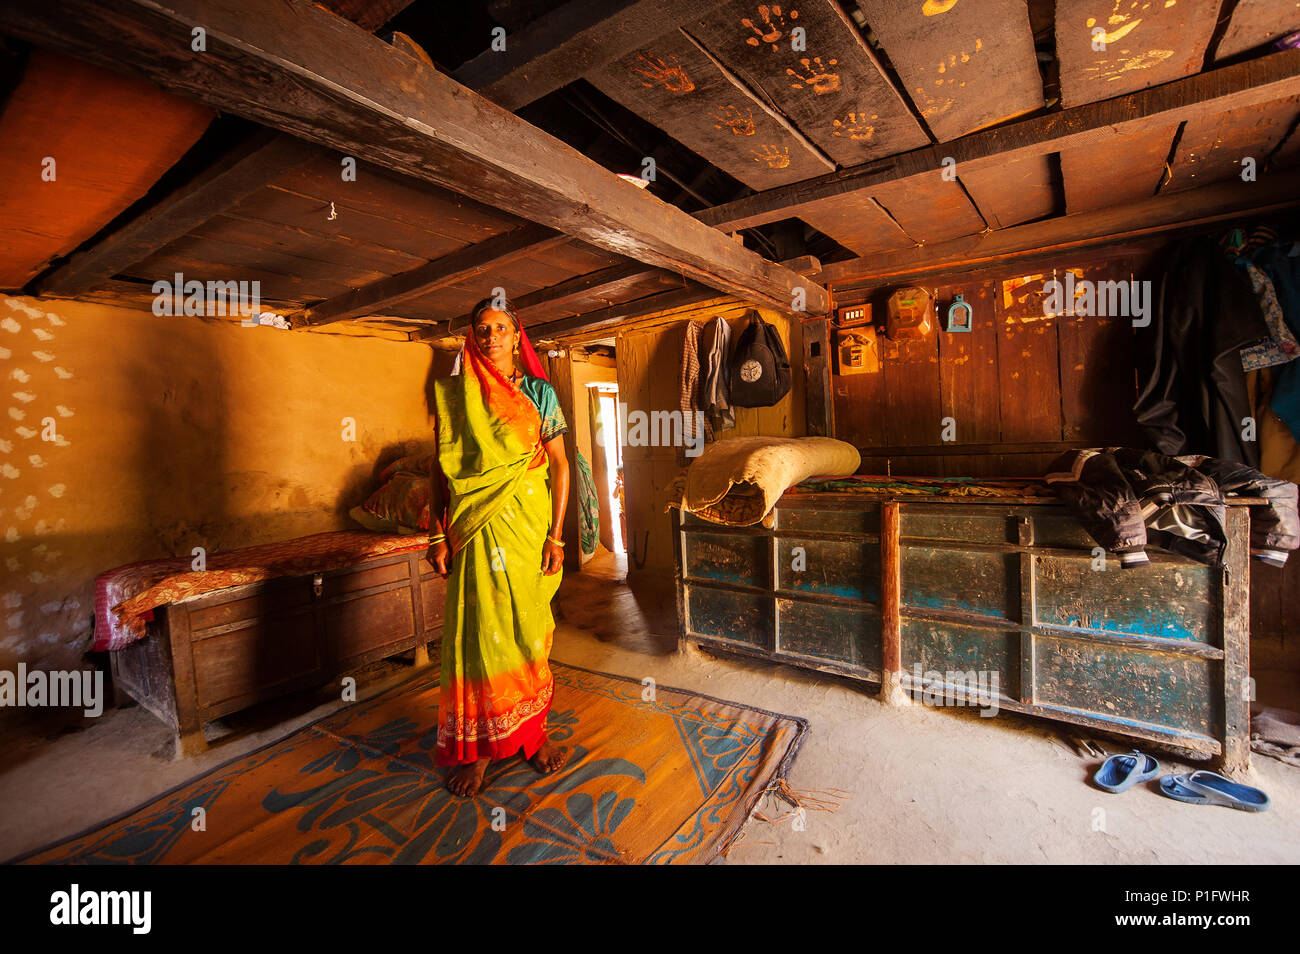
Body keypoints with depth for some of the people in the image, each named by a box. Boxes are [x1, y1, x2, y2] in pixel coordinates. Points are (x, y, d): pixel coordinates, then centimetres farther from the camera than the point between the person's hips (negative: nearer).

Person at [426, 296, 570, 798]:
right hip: (476, 529, 0)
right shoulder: (455, 395, 6)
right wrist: (439, 535, 1)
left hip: (528, 521, 0)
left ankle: (533, 731, 27)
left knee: (528, 628, 8)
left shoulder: (539, 393, 2)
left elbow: (561, 466, -1)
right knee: (478, 629, 2)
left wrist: (555, 535, -7)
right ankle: (479, 745, 19)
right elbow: (445, 470, 6)